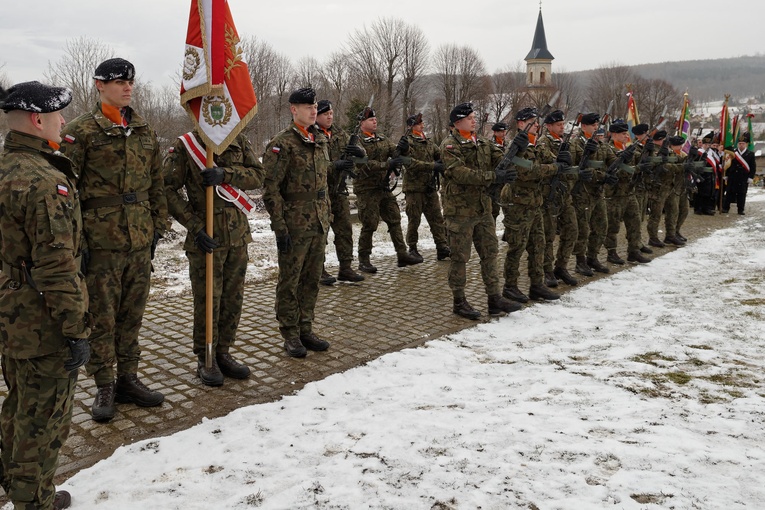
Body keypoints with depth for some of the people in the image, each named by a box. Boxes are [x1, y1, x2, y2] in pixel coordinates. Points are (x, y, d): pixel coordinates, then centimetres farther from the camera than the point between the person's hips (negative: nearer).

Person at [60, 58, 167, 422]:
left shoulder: (144, 132, 11)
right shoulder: (81, 131, -5)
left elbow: (156, 184, 16)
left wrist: (158, 227, 13)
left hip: (140, 242, 5)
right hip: (100, 243, -5)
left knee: (132, 316, 13)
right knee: (101, 319, 5)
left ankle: (128, 380, 26)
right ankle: (104, 388, 18)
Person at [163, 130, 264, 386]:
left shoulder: (240, 142, 7)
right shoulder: (185, 145, -5)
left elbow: (258, 175, -2)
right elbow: (168, 188, -9)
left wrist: (225, 174, -20)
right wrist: (195, 226, -15)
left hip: (238, 235, 4)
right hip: (206, 237, -4)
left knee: (233, 298, 10)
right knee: (208, 299, 1)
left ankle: (223, 353, 25)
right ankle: (205, 359, 16)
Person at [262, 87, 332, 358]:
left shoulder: (321, 140, 12)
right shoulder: (282, 143, -11)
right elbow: (270, 188, -14)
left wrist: (326, 214, 17)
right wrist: (279, 227, -17)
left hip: (319, 223, 7)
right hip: (294, 223, -7)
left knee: (312, 279, 13)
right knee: (289, 280, 3)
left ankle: (306, 330, 25)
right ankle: (290, 335, 14)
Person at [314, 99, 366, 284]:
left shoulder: (340, 135, 10)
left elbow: (361, 157, 7)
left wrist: (359, 152, -16)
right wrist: (335, 166, -28)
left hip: (339, 191, 6)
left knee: (345, 230, 8)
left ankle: (345, 269, 18)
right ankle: (319, 271, 13)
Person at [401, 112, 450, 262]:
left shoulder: (428, 142, 16)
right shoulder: (407, 143, -8)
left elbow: (440, 155, 11)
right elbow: (411, 163, -21)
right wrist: (433, 166, -28)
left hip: (430, 187, 7)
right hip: (414, 187, -6)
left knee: (437, 218, 5)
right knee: (414, 219, 2)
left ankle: (442, 248, 8)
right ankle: (412, 249, 14)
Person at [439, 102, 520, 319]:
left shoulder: (482, 143, 13)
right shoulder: (450, 145, -11)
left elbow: (500, 159, 7)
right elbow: (460, 173, -24)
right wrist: (492, 176, -29)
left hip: (483, 208, 8)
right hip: (460, 210, -7)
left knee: (490, 253, 10)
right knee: (460, 257, 1)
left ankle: (495, 300, 19)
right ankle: (459, 302, 13)